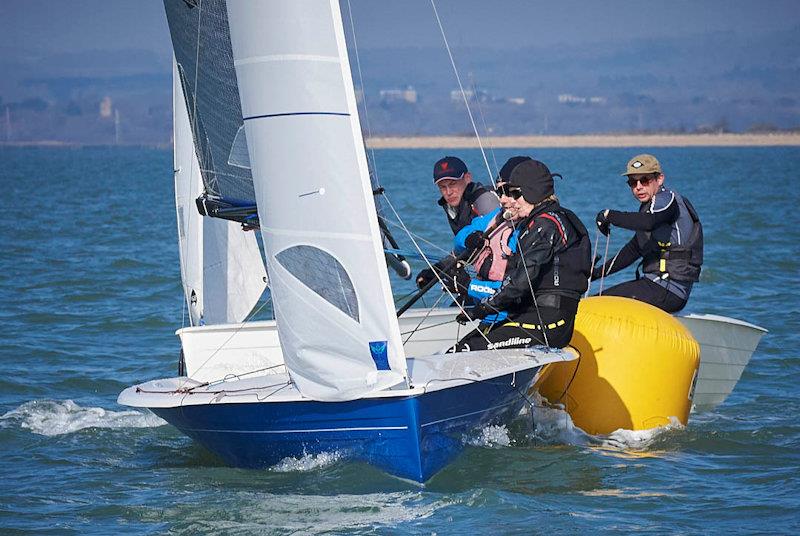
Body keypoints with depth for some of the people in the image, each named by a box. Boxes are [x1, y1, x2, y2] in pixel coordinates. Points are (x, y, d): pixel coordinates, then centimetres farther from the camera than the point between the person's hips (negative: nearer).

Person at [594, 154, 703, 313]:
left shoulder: (667, 199, -9)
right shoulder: (649, 207, 21)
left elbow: (647, 222, -33)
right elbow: (634, 249, 26)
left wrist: (609, 215, -24)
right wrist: (599, 272, 21)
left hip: (668, 291, -10)